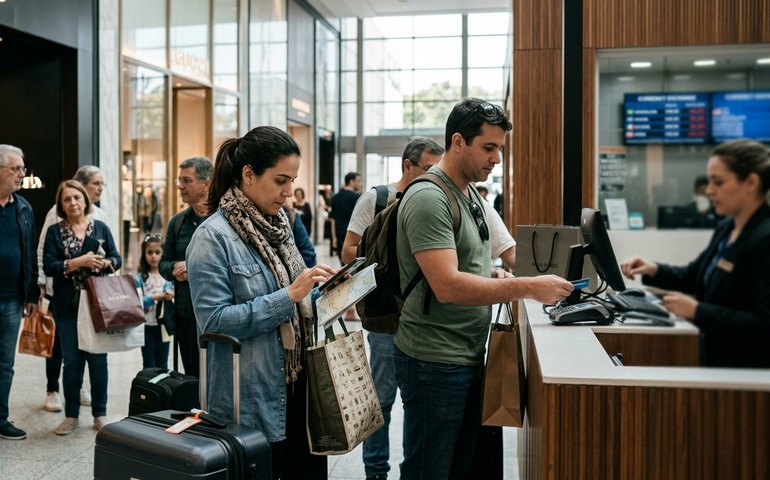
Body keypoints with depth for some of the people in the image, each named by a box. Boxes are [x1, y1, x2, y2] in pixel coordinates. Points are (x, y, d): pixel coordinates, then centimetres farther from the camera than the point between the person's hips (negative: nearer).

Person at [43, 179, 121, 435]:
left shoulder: (100, 228, 6)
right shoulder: (55, 231, 2)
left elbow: (117, 259, 4)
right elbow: (48, 266, -7)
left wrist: (103, 263, -17)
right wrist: (78, 262, -19)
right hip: (68, 306, 0)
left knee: (98, 359, 4)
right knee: (72, 361, 6)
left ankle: (100, 414, 16)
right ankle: (71, 415, 19)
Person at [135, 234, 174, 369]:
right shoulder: (139, 277, -6)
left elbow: (171, 293, 3)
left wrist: (170, 295, -19)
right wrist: (154, 298, -23)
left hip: (163, 325, 2)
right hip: (147, 326, -2)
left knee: (162, 364, 11)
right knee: (149, 365, 8)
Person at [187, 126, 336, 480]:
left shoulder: (278, 225, 9)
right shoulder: (213, 237, -15)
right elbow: (214, 321, -22)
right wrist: (288, 296, -23)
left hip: (299, 385, 7)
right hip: (252, 401, -7)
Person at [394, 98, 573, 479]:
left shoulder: (470, 194, 12)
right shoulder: (428, 198, -18)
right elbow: (447, 286, -27)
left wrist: (495, 275, 1)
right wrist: (528, 288, -26)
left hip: (468, 357, 9)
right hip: (435, 362, -9)